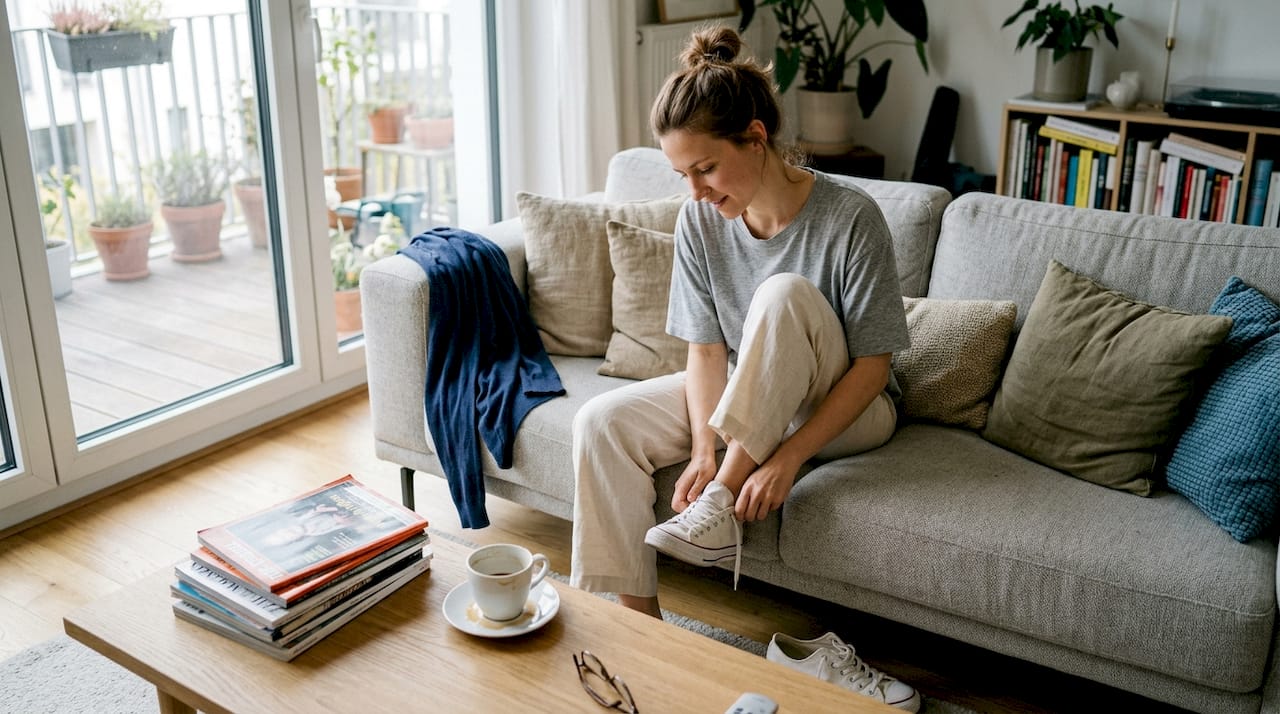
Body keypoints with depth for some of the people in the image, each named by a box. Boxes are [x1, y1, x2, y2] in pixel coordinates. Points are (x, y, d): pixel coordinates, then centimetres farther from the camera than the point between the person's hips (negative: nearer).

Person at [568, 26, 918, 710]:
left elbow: (872, 366, -20)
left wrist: (789, 455, -28)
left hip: (841, 410, -4)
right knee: (601, 423, -17)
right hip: (741, 397, 5)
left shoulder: (849, 218, -23)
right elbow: (706, 348, -7)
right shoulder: (699, 220, -10)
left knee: (784, 292, -34)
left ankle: (718, 507, -27)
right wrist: (703, 448, -22)